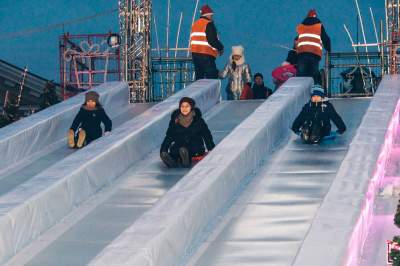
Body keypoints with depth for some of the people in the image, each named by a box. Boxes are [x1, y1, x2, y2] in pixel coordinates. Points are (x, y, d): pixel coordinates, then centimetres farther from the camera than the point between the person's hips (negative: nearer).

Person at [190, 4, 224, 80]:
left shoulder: (195, 24, 16)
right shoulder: (208, 24, -9)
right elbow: (213, 40, -16)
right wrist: (221, 48, 0)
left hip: (195, 54, 8)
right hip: (206, 55, -8)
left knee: (199, 78, 11)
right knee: (212, 77, -8)